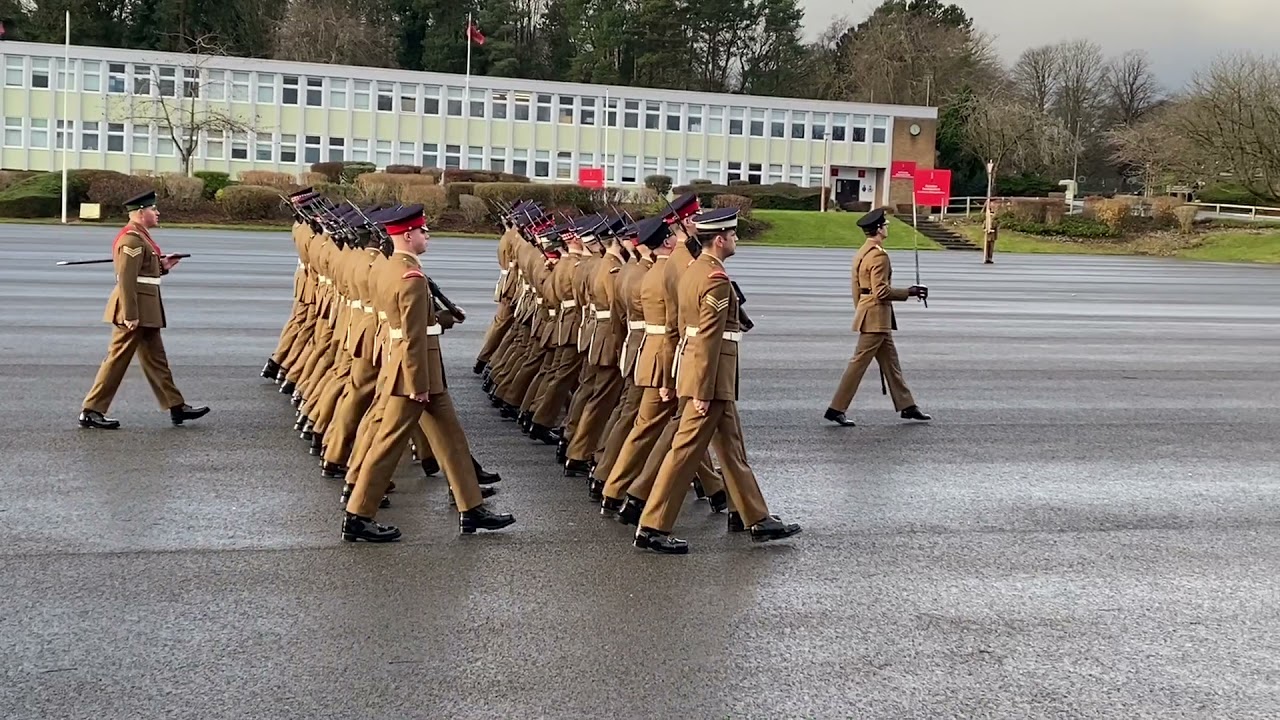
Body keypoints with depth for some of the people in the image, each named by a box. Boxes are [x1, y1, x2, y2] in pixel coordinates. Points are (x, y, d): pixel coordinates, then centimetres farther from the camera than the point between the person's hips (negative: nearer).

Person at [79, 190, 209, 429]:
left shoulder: (140, 237, 16)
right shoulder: (132, 239, -17)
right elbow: (126, 280, -23)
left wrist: (162, 266, 6)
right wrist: (130, 316, -25)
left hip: (145, 312, 11)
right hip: (136, 310, -11)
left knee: (156, 359, 12)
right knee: (118, 359, -4)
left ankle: (177, 407, 17)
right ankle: (91, 411, 2)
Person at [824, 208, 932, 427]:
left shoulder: (861, 253, 12)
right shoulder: (879, 255, -18)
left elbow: (857, 289, 17)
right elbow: (881, 291, -22)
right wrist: (909, 292, -14)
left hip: (867, 313, 10)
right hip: (876, 316, -10)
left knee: (891, 362, 15)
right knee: (859, 362, -6)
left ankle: (907, 406, 22)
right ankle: (836, 409, -4)